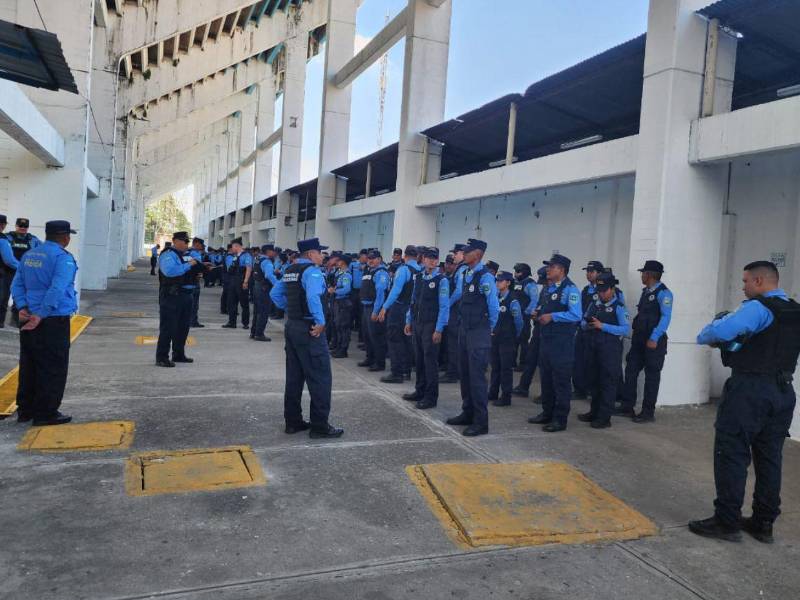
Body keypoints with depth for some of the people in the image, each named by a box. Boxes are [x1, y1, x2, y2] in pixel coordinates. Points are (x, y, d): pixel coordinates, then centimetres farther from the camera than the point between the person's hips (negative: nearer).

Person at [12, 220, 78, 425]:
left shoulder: (29, 254, 12)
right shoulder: (63, 258, -14)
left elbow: (17, 285, 9)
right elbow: (57, 290, -24)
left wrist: (23, 307, -1)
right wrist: (41, 316, -21)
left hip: (29, 319, 8)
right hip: (54, 321, -8)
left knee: (29, 366, 16)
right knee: (52, 369, 1)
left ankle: (25, 409, 24)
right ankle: (46, 413, 6)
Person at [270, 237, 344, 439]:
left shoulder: (290, 270, 14)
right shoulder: (311, 271, -14)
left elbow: (275, 294, 21)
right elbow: (313, 297, -31)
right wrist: (320, 322, -24)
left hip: (291, 326, 9)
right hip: (308, 329, -9)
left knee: (294, 376, 14)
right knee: (320, 377, -3)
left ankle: (293, 421, 22)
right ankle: (320, 426, 2)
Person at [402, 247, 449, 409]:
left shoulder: (441, 280, -9)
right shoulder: (419, 278, 10)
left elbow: (444, 306, -13)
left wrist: (438, 330, -16)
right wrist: (409, 321, 13)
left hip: (431, 325, -6)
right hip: (417, 324, 6)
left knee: (430, 360, -1)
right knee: (419, 359, 13)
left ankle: (431, 397, 9)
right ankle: (420, 391, 26)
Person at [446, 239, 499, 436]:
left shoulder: (485, 277, -17)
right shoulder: (467, 274, 9)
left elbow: (494, 307, -15)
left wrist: (489, 328, -1)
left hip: (479, 333, -9)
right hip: (465, 330, 9)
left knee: (477, 376, -4)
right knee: (465, 374, 16)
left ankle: (481, 422, 5)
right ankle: (468, 413, 29)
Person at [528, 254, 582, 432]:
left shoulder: (570, 289, -13)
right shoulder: (549, 288, 14)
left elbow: (576, 315, -24)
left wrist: (552, 316, -21)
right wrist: (539, 314, 9)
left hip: (562, 341, -9)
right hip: (546, 338, 9)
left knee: (561, 381, 0)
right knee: (546, 378, 16)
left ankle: (560, 419, 9)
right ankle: (547, 413, 29)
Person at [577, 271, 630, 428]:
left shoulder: (619, 307, -7)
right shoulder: (594, 304, 12)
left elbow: (626, 329, -16)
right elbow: (583, 322, 16)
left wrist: (602, 326, -21)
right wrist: (587, 325, -8)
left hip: (610, 349, -6)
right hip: (592, 347, 7)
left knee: (608, 382, 2)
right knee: (592, 380, 15)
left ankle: (604, 417, 10)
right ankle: (594, 412, 30)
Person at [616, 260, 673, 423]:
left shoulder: (663, 293, -12)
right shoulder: (645, 291, 14)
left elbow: (666, 317, -19)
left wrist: (654, 338, -24)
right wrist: (636, 333, 12)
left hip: (654, 341, -8)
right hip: (639, 339, 8)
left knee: (651, 376, 2)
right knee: (630, 371, 8)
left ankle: (648, 412, 12)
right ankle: (627, 407, 16)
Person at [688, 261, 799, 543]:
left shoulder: (758, 308, -13)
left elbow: (720, 331, -26)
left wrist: (704, 335, -5)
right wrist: (736, 342, 15)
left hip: (750, 389, -8)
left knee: (731, 453, -2)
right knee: (770, 456, 13)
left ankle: (726, 522, 2)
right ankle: (764, 523, 21)